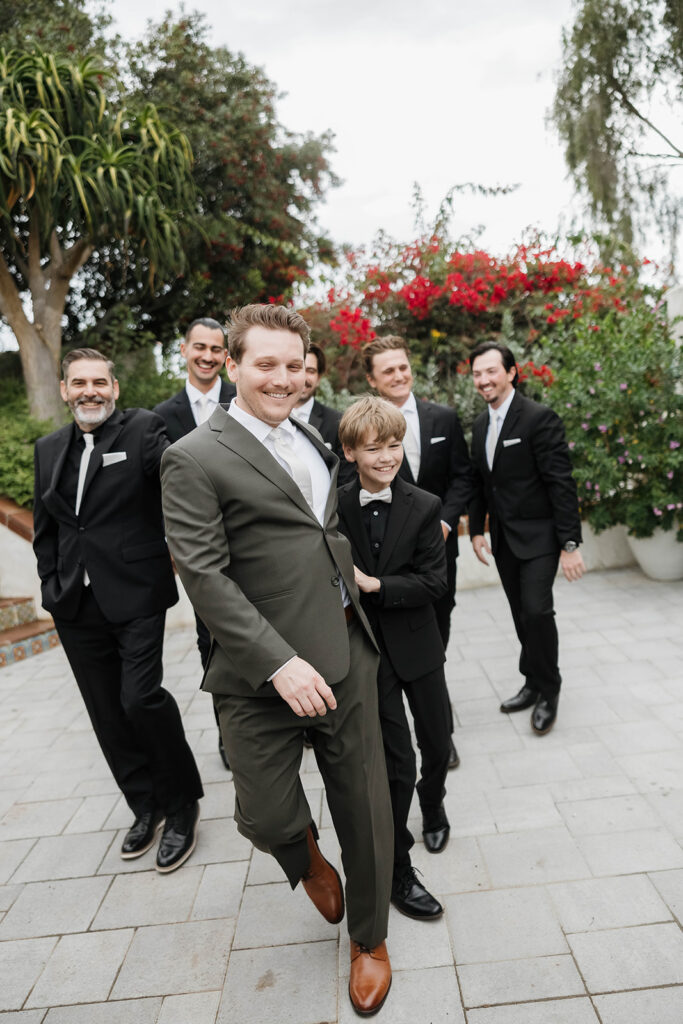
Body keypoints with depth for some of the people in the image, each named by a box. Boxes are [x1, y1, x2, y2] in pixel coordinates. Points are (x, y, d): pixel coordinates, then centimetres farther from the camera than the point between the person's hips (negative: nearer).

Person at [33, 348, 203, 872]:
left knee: (141, 698, -12)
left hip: (136, 594, -5)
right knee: (108, 712, 12)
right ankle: (147, 804, 32)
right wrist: (51, 582, 11)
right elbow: (46, 527, 18)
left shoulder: (142, 430, -4)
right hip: (76, 605, 6)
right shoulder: (49, 449, 12)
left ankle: (182, 803, 14)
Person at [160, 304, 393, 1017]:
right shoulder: (194, 459, -10)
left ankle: (369, 938, 40)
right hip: (263, 672, -5)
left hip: (346, 652, 6)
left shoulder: (310, 439, 13)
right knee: (265, 816, 3)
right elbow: (204, 575, -16)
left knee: (365, 807, 13)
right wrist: (280, 662, -21)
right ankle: (307, 858, 42)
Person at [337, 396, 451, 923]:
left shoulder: (424, 507, -8)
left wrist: (374, 585, -22)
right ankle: (396, 870, 21)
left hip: (417, 644, 2)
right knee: (396, 762, 0)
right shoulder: (334, 507, -8)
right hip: (365, 649, -2)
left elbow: (434, 582, -12)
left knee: (437, 746, 17)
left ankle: (433, 805, 52)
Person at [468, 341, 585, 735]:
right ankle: (535, 683, 28)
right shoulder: (480, 425, 8)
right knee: (522, 614, 12)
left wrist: (570, 544, -18)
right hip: (503, 538, 6)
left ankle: (548, 692, 8)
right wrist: (477, 530, 10)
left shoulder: (539, 418, -14)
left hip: (538, 536, -6)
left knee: (537, 610, -12)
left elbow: (561, 484, -16)